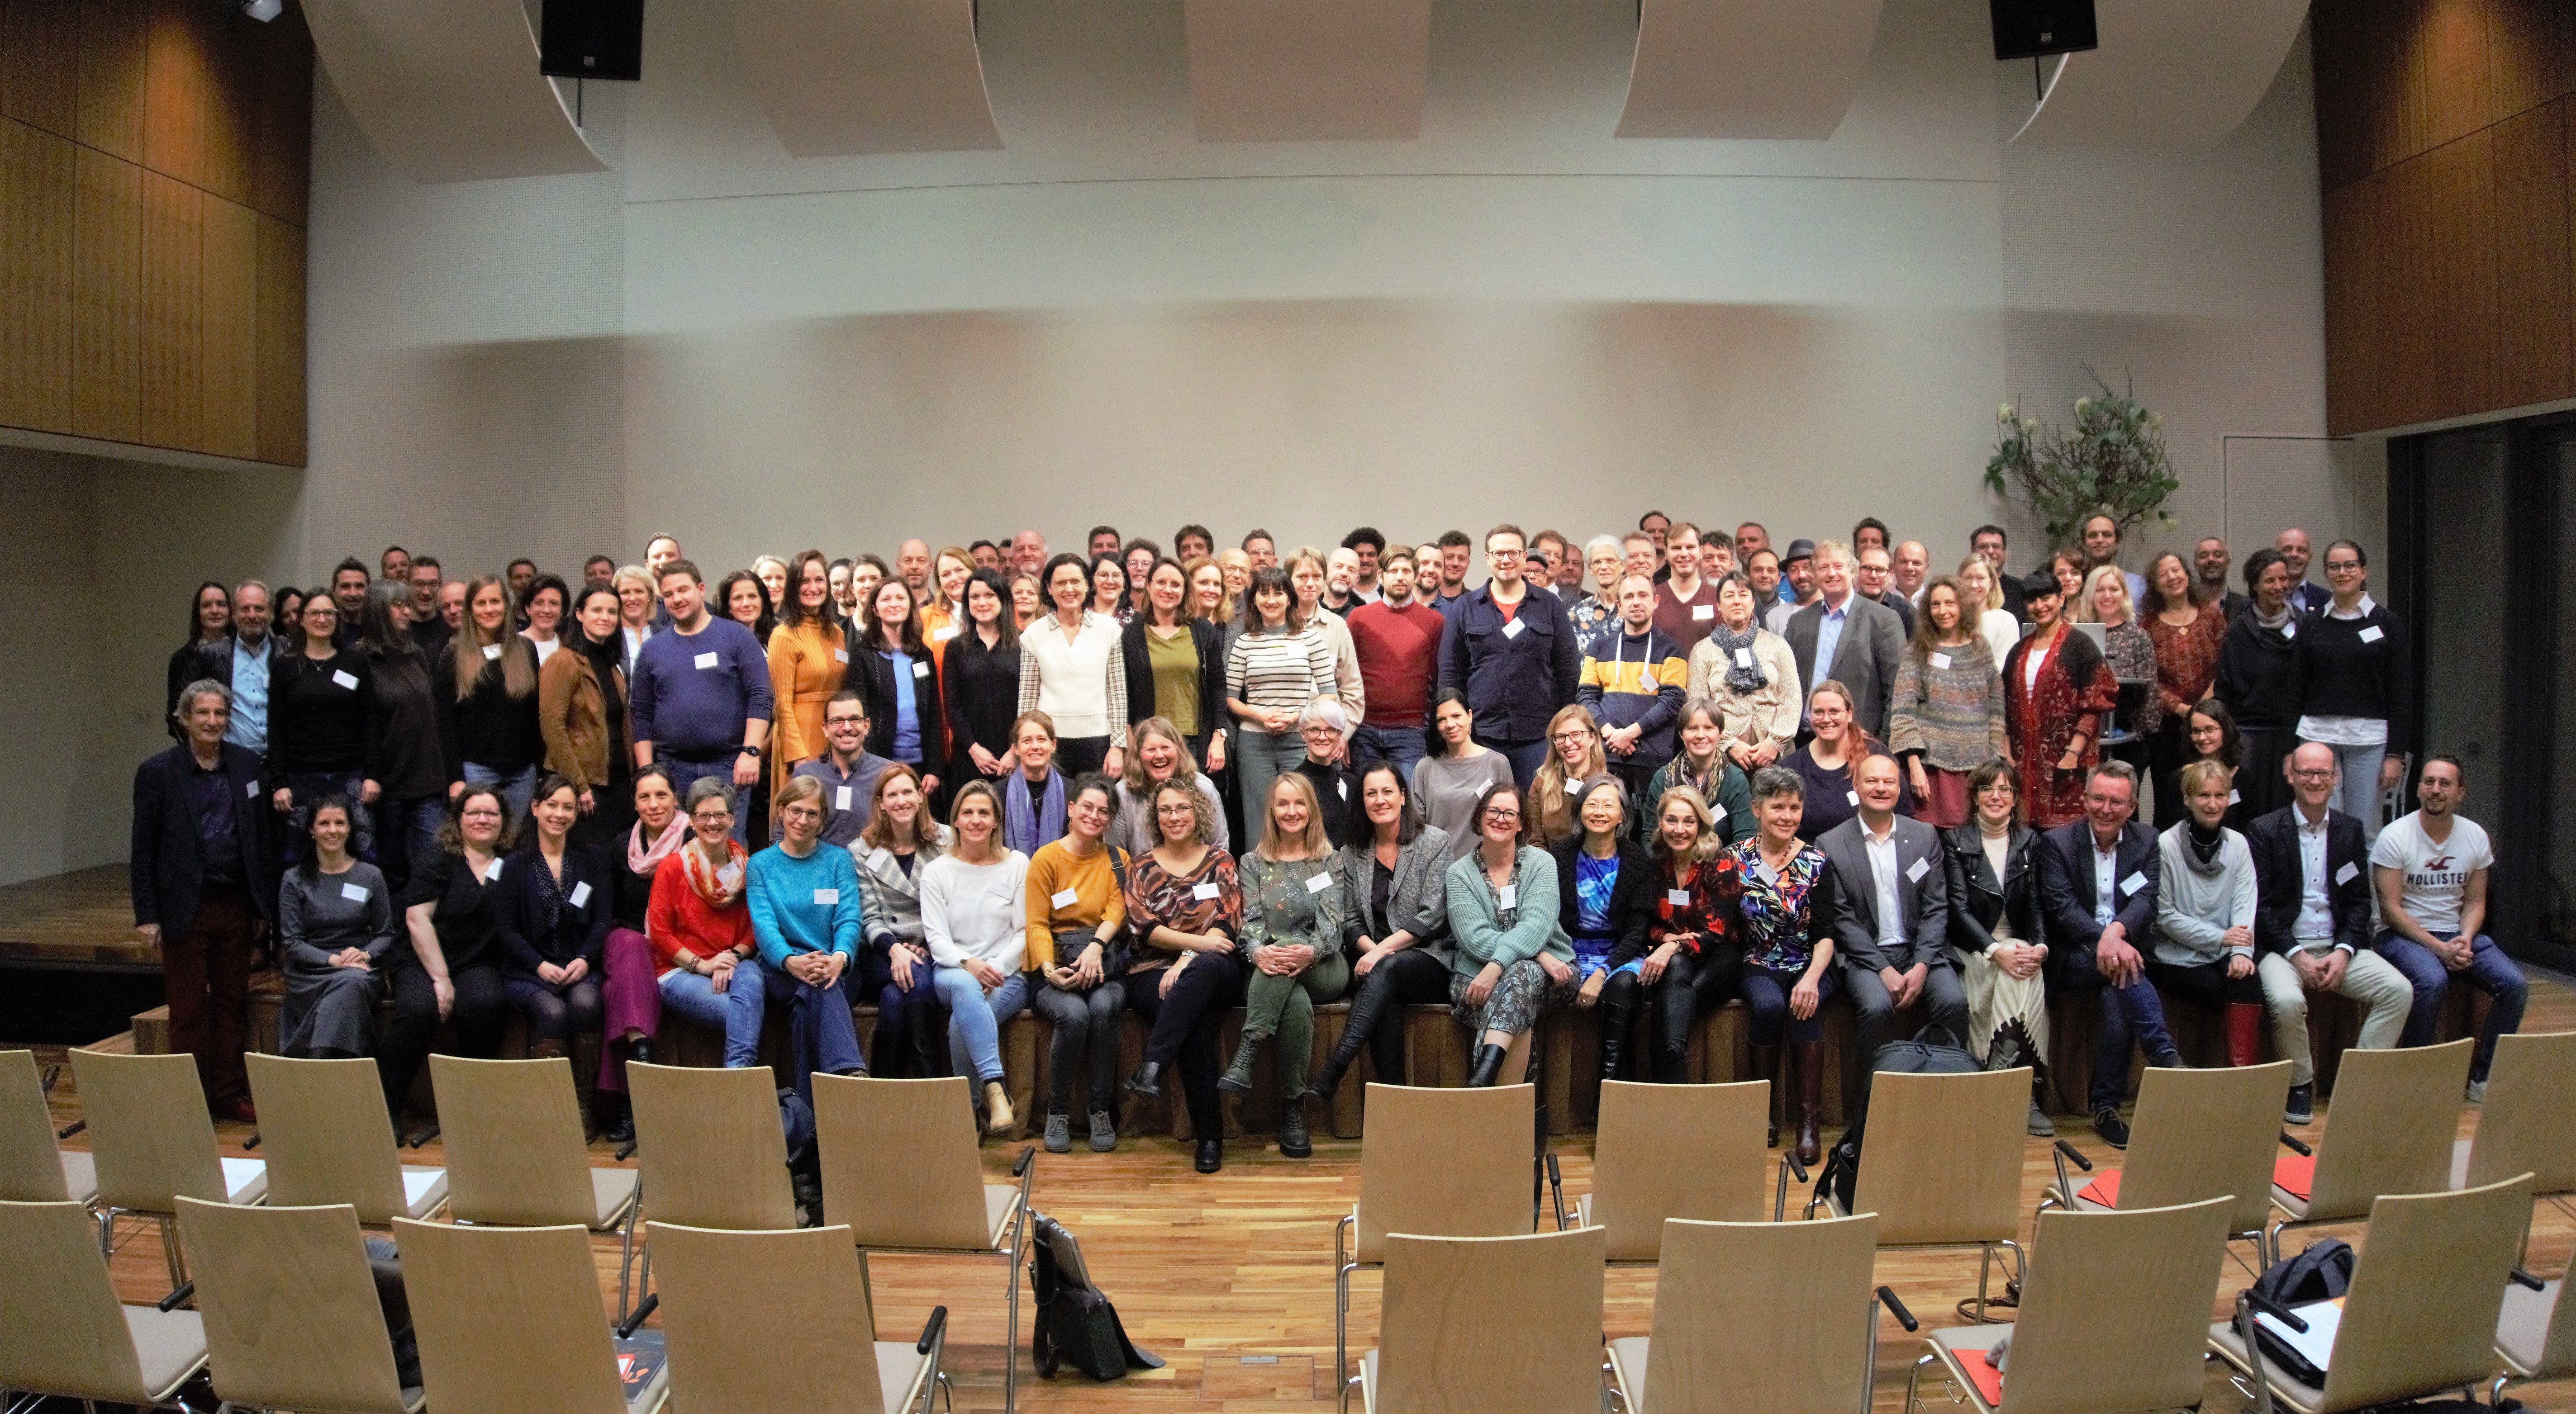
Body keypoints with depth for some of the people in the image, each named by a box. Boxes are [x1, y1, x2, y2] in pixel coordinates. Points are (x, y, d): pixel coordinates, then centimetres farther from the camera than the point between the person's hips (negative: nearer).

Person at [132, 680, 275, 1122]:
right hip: (186, 908, -3)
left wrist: (265, 903, 6)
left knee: (233, 1003, 10)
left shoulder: (248, 765, 4)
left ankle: (230, 1094, 19)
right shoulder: (157, 772, -4)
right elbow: (142, 849, -2)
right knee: (188, 1009, 5)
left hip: (236, 905, 3)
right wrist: (146, 914, -7)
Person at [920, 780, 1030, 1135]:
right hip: (952, 971, 0)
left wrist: (997, 969, -13)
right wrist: (968, 964, -19)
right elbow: (936, 936, 1)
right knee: (964, 986, -38)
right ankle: (995, 1089, -45)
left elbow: (1024, 933, 4)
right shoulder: (936, 871, 10)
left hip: (1007, 976, 0)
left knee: (962, 1023, -32)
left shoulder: (1017, 864, 8)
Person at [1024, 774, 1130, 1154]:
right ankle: (1058, 1112, -13)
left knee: (1103, 1007, -33)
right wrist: (1049, 970, -19)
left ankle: (1102, 1110, -18)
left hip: (1103, 965, 2)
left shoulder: (1117, 859, 13)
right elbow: (1036, 924, -2)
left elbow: (1116, 911, -1)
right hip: (1055, 969, -1)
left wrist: (1096, 946, -22)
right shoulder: (1046, 858, 5)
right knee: (1074, 1014, -33)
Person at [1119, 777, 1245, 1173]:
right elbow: (1142, 926, 1)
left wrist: (1188, 959, -16)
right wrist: (1198, 941, -13)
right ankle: (1209, 1136, -32)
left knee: (1204, 969, -40)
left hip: (1214, 972, 0)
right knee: (1196, 1019, -34)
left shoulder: (1219, 860, 14)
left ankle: (1153, 1067, -44)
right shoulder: (1143, 865, 15)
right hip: (1153, 972, 0)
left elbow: (1227, 924, 1)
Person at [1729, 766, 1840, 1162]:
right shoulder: (1737, 859, 2)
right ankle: (1765, 1110, -16)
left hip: (1811, 966, 0)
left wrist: (1812, 979, -22)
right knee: (1770, 1006, -32)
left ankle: (1810, 1119, -26)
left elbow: (1826, 934, -5)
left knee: (1804, 1006, -32)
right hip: (1759, 967, 0)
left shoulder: (1816, 863, -1)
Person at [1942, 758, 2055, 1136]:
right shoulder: (1955, 840, 1)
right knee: (2014, 978, -33)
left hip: (2017, 943, 3)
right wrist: (1996, 951, -23)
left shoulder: (2029, 841, 11)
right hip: (1970, 948, -3)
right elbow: (1959, 907, -8)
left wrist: (2040, 947, -14)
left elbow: (2035, 906, 7)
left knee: (2026, 976, -32)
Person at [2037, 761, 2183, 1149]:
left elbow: (2146, 900, -6)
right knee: (2122, 974, -34)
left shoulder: (2146, 841, 9)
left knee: (2117, 1001, -29)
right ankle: (2166, 1057, -34)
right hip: (2076, 955, -2)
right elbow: (2061, 906, -11)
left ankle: (2105, 1106, -20)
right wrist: (2102, 939, -30)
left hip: (2125, 948, 2)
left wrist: (2117, 930, -29)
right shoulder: (2057, 841, 0)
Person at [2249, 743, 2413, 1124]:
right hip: (2283, 946, -4)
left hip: (2338, 947, 4)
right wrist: (2297, 955, -15)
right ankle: (2300, 1085, -9)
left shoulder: (2351, 830, 11)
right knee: (2286, 1000, -32)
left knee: (2399, 990, -19)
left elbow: (2360, 902, 9)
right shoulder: (2264, 831, -1)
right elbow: (2260, 906, -6)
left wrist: (2343, 952, -7)